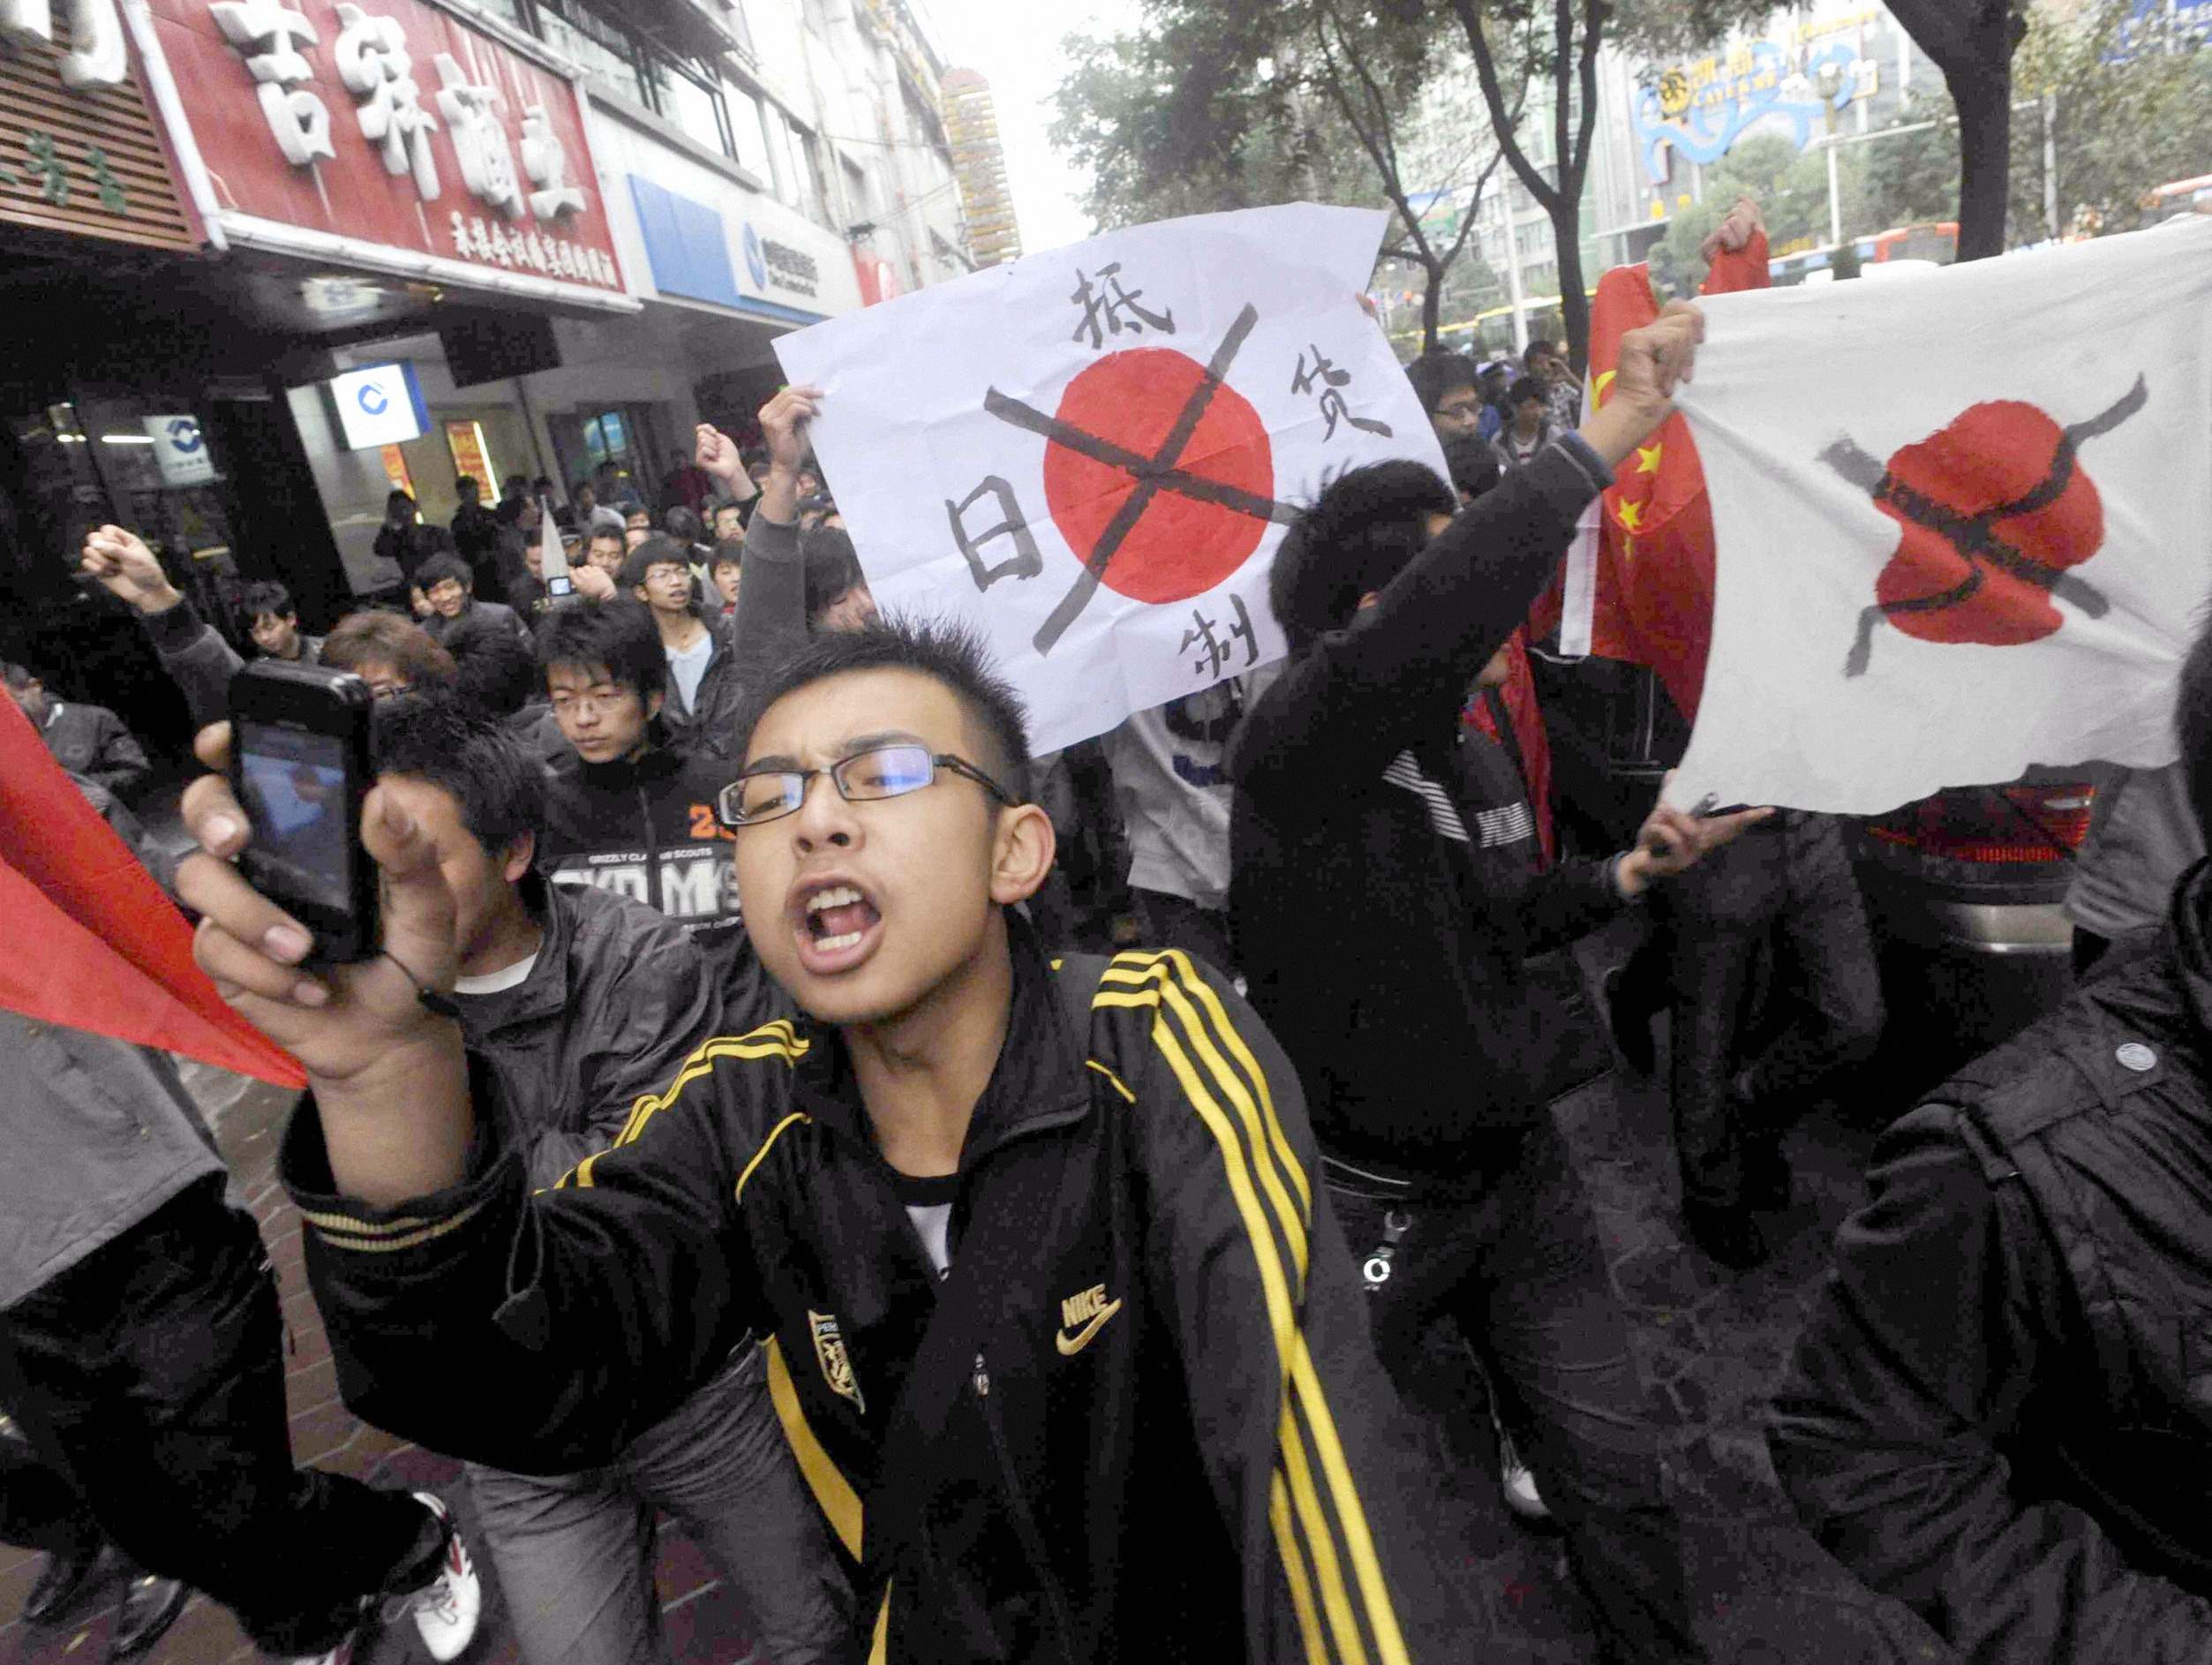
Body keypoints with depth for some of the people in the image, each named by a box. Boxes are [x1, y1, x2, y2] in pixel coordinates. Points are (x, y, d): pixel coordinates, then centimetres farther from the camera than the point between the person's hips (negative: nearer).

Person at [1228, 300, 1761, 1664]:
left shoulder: (1471, 750, 4)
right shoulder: (1294, 745, -23)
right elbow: (1450, 605, -43)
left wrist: (1626, 872, 4)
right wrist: (1617, 425, -35)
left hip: (1520, 1168, 6)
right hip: (1366, 1198, -6)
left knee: (1617, 1472, 17)